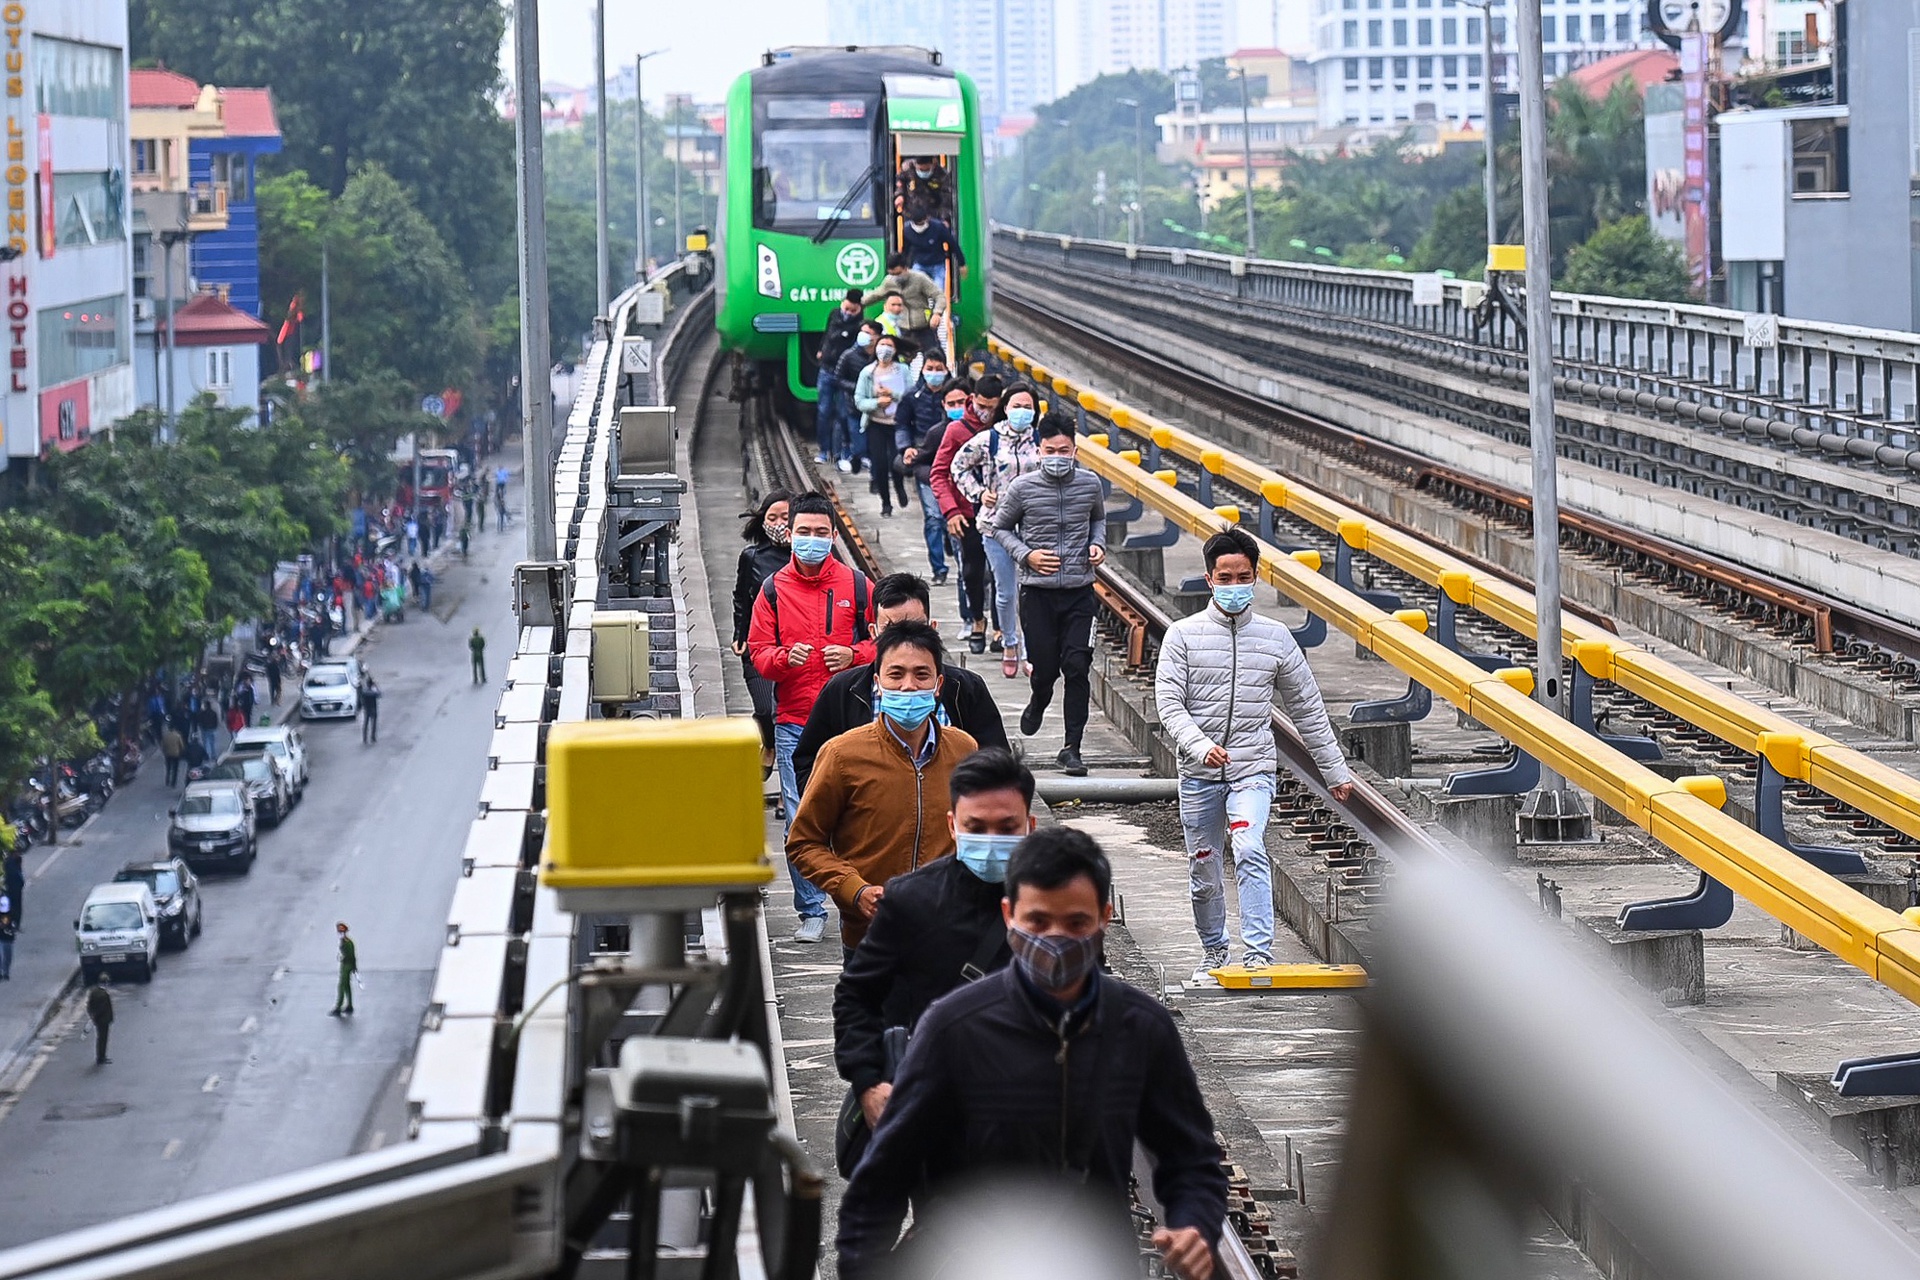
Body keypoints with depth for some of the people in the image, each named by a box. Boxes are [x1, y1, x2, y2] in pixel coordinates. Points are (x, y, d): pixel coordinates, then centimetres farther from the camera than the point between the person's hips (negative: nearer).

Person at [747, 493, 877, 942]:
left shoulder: (856, 585, 5)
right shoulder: (773, 589, 7)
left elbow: (882, 640, 10)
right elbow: (758, 651, 7)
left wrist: (853, 655, -10)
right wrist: (785, 658, -14)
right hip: (793, 723, 1)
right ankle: (812, 912, 7)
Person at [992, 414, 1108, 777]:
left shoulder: (1090, 484, 0)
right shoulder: (1023, 488, -6)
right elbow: (1000, 528, 8)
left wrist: (1098, 544, 2)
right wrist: (1025, 555, -8)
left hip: (1079, 591, 1)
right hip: (1038, 592, -1)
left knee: (1077, 667, -7)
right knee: (1044, 667, 4)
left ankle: (1072, 748, -1)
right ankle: (1038, 704, 42)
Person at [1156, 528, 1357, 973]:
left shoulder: (1275, 638, 7)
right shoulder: (1184, 635, 1)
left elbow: (1308, 710, 14)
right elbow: (1169, 703, -6)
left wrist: (1335, 770, 15)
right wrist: (1201, 747, -23)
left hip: (1254, 769, -1)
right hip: (1199, 774, 1)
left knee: (1249, 852, -23)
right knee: (1203, 873, 9)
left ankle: (1259, 953, -27)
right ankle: (1214, 951, 31)